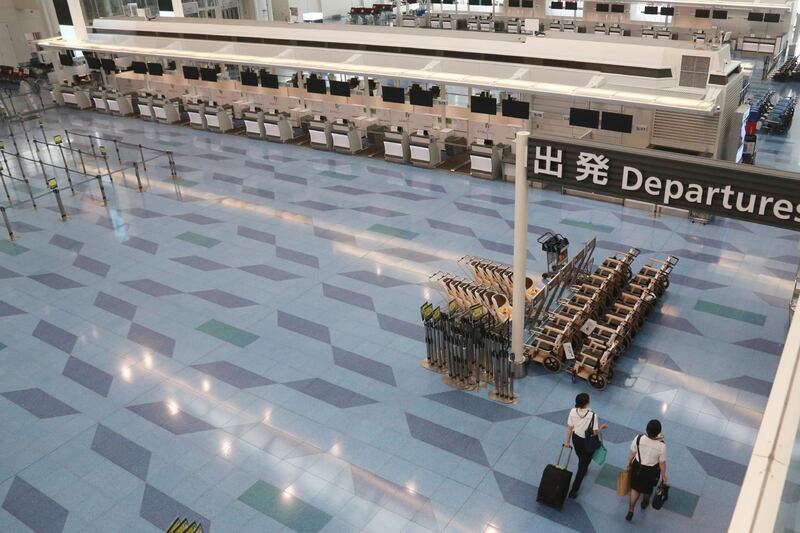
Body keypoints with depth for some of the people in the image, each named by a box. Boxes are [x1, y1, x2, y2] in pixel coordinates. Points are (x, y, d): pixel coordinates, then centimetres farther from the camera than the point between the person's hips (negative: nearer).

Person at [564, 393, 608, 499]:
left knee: (581, 459, 34)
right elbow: (595, 432, -21)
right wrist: (602, 427, 0)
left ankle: (583, 470, 65)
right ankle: (573, 491, 12)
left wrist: (567, 441, 6)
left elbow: (569, 428, -7)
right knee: (583, 466, 10)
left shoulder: (573, 411, -18)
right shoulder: (592, 415, -30)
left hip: (576, 439, 4)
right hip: (587, 442, -4)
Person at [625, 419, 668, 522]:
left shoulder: (638, 439, -26)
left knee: (635, 488, 26)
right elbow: (662, 463, -17)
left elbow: (632, 453, -10)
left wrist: (629, 463, 10)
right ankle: (645, 502, 60)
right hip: (651, 471, -1)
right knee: (648, 488, 30)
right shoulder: (662, 446, -32)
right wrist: (664, 475, 1)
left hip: (638, 467, 1)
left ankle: (630, 511, 31)